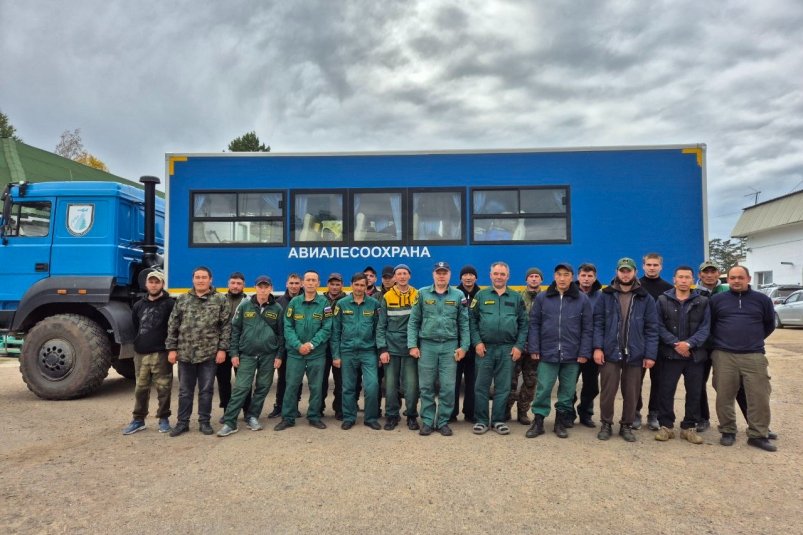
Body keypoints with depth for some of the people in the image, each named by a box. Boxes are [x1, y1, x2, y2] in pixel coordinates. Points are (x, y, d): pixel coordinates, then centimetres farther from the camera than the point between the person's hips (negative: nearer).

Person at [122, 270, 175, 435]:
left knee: (163, 388, 1)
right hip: (141, 353, 5)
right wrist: (138, 344, 18)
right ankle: (138, 420, 20)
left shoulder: (169, 304, -5)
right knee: (141, 388, 10)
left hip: (161, 353, -5)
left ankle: (164, 419, 13)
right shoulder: (139, 305, 14)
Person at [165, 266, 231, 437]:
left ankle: (204, 422, 20)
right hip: (185, 353, 2)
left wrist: (222, 348, -8)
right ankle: (183, 422, 23)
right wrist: (171, 348, 1)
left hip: (209, 354, -2)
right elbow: (173, 326, 7)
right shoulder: (182, 299, 6)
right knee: (185, 390, 11)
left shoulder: (220, 300, 0)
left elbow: (226, 326, -3)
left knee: (206, 390, 8)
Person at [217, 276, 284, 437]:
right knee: (241, 388, -5)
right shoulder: (244, 305, 1)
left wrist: (279, 355, 0)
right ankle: (229, 422, 2)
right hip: (247, 354, -1)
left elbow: (281, 333, 5)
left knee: (263, 388, 7)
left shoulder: (277, 308, 2)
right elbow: (235, 329, 4)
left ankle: (252, 417, 22)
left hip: (269, 355, 1)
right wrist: (234, 353, -1)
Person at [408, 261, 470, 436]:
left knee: (448, 387, 2)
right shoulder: (422, 294, 4)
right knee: (426, 386, 5)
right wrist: (412, 345, -3)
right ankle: (427, 421, 17)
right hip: (427, 345, 0)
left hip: (450, 346, 0)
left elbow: (464, 323, 6)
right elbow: (413, 321, 4)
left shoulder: (458, 295, 5)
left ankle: (443, 422, 16)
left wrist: (464, 346, -1)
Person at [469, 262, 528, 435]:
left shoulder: (516, 298, 8)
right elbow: (472, 320, 2)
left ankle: (498, 420, 19)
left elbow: (523, 324, 7)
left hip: (508, 349, 1)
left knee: (503, 387, 7)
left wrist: (519, 346, -2)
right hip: (485, 348, -1)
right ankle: (481, 420, 15)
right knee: (481, 386, 4)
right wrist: (477, 342, -7)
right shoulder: (481, 295, 5)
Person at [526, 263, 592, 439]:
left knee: (567, 391, 10)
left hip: (572, 355, 1)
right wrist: (534, 348, -4)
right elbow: (534, 324, 3)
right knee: (543, 389, 2)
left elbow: (587, 328, 2)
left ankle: (561, 421, 24)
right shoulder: (542, 298, 2)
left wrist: (584, 352, -4)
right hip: (547, 353, 0)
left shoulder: (582, 299, 2)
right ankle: (538, 421, 15)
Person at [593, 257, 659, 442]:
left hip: (635, 354, 1)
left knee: (631, 394, 9)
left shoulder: (646, 299, 4)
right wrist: (598, 347, -10)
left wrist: (650, 354, -4)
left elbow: (651, 329, 3)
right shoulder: (605, 296, 3)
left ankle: (626, 426, 26)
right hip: (610, 352, -1)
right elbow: (598, 323, 1)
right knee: (607, 392, 5)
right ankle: (606, 424, 22)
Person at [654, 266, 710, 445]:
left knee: (694, 393, 8)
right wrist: (675, 344, -15)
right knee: (666, 391, 1)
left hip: (695, 355, 1)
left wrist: (689, 343, -18)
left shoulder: (703, 302, 5)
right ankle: (666, 426, 13)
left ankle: (689, 427, 21)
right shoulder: (663, 300, 3)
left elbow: (705, 328, -3)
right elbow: (659, 326, -3)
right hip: (670, 354, -1)